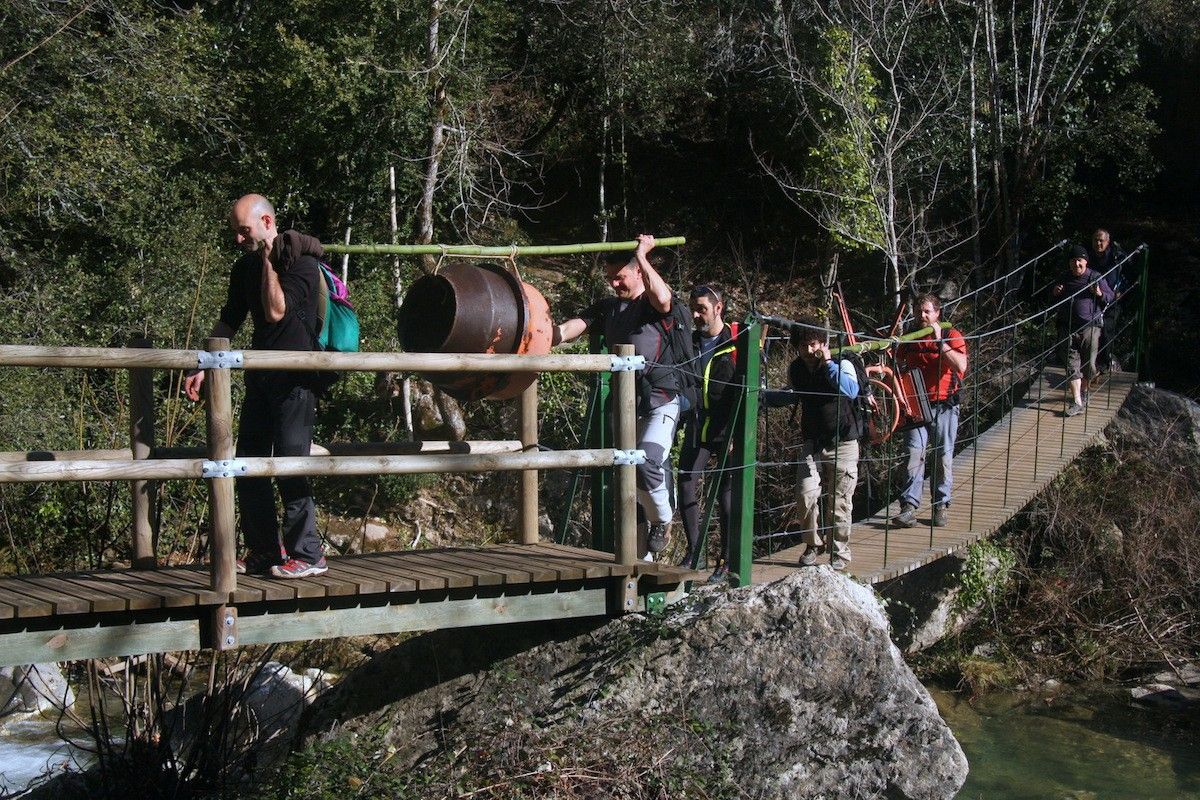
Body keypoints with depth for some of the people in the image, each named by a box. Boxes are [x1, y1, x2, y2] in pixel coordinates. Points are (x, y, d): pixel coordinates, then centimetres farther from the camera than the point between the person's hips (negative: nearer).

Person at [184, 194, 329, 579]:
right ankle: (264, 551, 19)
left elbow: (276, 311, -22)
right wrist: (204, 367, 15)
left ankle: (307, 554, -1)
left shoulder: (301, 262, -11)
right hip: (260, 376, 8)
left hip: (295, 377, -8)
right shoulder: (245, 267, 13)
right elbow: (229, 321, 20)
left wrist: (268, 259, -16)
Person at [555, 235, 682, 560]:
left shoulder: (654, 305, -1)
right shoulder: (605, 309, 13)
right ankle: (642, 555, 21)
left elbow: (662, 297, -28)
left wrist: (642, 256, -19)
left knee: (647, 463, -28)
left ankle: (662, 521, 0)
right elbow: (563, 332, 1)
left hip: (660, 403, -6)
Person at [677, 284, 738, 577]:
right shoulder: (690, 342, 9)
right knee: (686, 485, -2)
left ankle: (727, 560, 10)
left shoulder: (737, 344, -7)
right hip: (697, 429, 5)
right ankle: (693, 551, 10)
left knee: (726, 492, 2)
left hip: (727, 432, -5)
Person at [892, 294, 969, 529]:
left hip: (944, 406, -2)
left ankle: (941, 506, 16)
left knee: (943, 457, 4)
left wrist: (940, 341, -20)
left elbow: (961, 365, -18)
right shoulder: (910, 339, 11)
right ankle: (909, 507, -14)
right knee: (914, 454, -10)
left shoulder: (952, 336, -1)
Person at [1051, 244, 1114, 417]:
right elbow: (1051, 296, 26)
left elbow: (1111, 297, 5)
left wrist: (1100, 294, -17)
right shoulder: (1064, 279, 11)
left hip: (1090, 327, -2)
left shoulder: (1096, 278, 1)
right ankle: (1077, 402, -8)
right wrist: (1054, 292, 2)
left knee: (1089, 364, 6)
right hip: (1068, 329, 2)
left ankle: (1084, 391, 33)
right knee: (1072, 364, -5)